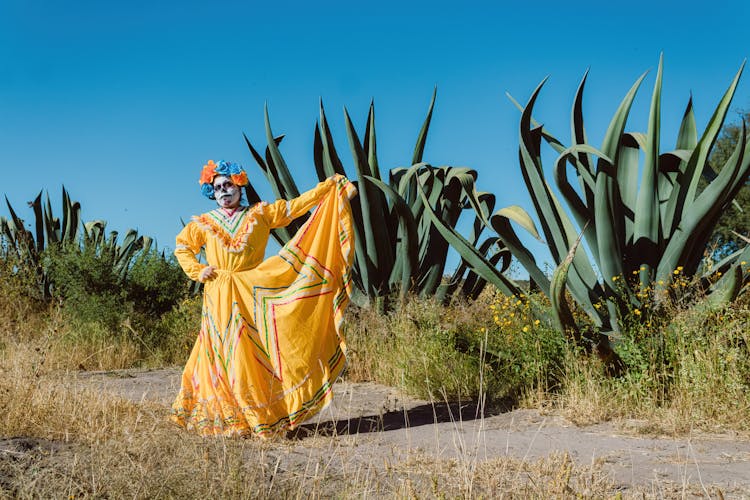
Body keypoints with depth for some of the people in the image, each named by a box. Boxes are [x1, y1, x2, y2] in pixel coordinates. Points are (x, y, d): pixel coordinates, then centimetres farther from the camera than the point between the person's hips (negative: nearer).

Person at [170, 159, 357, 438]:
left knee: (254, 355, -4)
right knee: (229, 356, -3)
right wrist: (197, 271, 7)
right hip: (220, 299, 1)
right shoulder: (204, 224, 10)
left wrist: (330, 186, 3)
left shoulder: (259, 214, 8)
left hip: (252, 295, -1)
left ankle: (259, 417, 2)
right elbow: (181, 248, 23)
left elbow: (295, 206, 6)